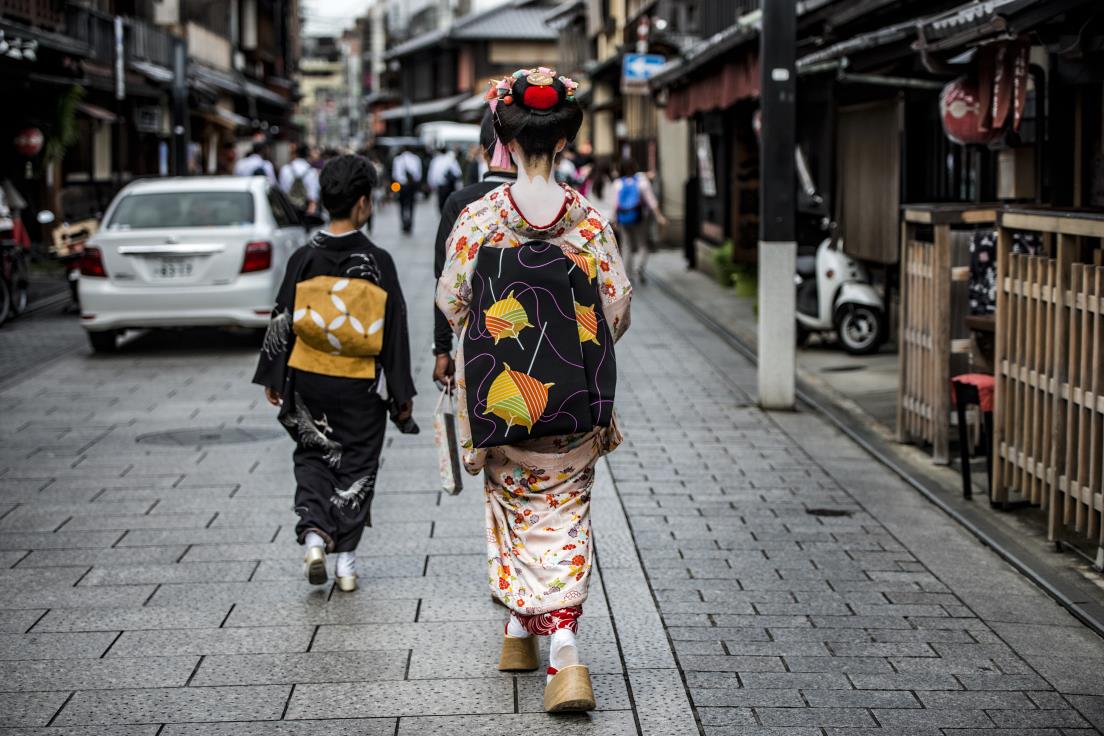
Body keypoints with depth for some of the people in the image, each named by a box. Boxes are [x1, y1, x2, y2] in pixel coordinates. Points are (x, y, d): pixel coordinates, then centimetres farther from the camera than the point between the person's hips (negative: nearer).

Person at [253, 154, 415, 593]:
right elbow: (395, 330, -6)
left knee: (312, 458, 18)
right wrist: (402, 393, 1)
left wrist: (272, 378, 11)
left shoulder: (304, 259, -5)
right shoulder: (378, 262, -10)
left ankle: (313, 534, -1)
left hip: (308, 381, 2)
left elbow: (283, 322, 0)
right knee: (355, 466, 12)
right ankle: (345, 558, 13)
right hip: (359, 387, -1)